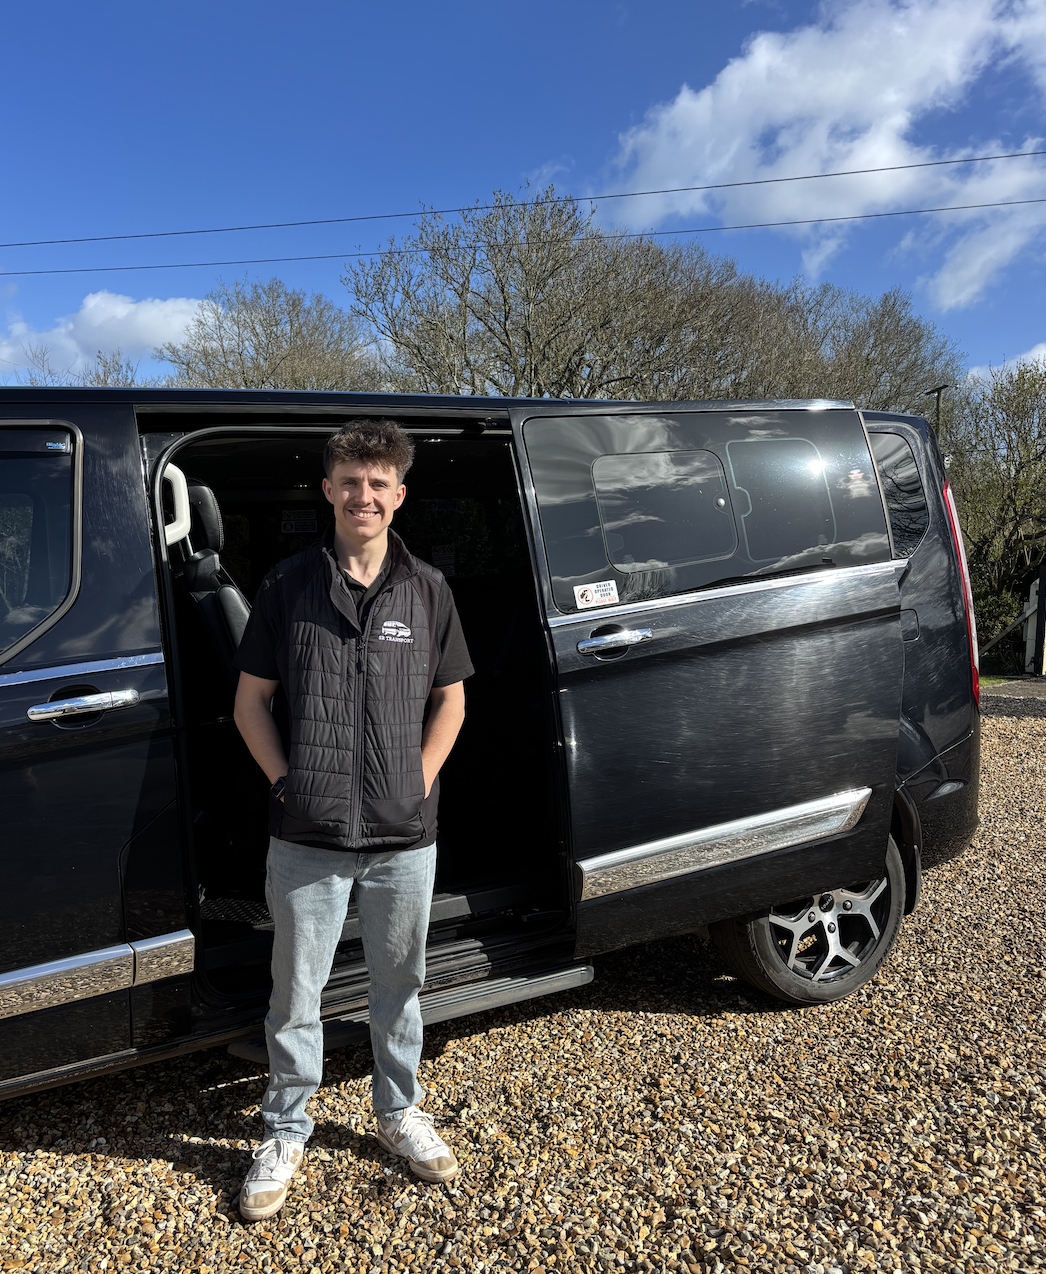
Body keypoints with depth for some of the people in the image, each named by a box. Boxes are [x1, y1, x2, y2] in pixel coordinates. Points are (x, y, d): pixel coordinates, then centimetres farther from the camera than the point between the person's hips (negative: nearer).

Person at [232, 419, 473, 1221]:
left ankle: (399, 1112, 41)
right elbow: (251, 701, 3)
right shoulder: (289, 585, -1)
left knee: (399, 986, 18)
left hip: (406, 838, 1)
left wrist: (420, 783, -3)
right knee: (296, 994, 13)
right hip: (308, 838, -1)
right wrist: (287, 782, -6)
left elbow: (450, 700, 7)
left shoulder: (426, 589, 2)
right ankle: (286, 1132, 35)